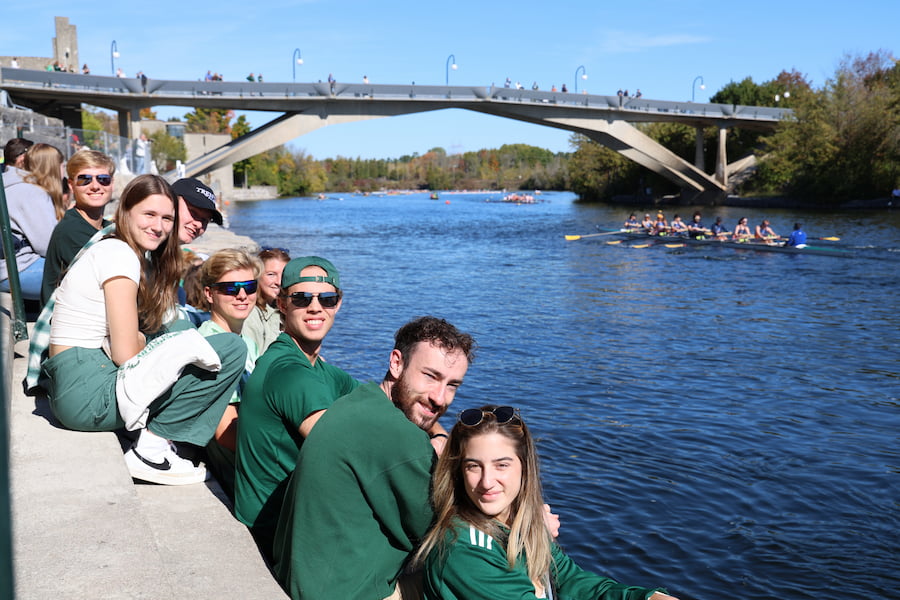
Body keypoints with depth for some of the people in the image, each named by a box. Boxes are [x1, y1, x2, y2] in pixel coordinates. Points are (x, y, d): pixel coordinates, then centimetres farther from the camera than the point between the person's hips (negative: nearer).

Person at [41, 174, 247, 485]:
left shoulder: (142, 258, 18)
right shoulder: (119, 254, -11)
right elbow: (126, 353, -14)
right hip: (86, 393, -10)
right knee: (231, 349, -13)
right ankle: (151, 451, -8)